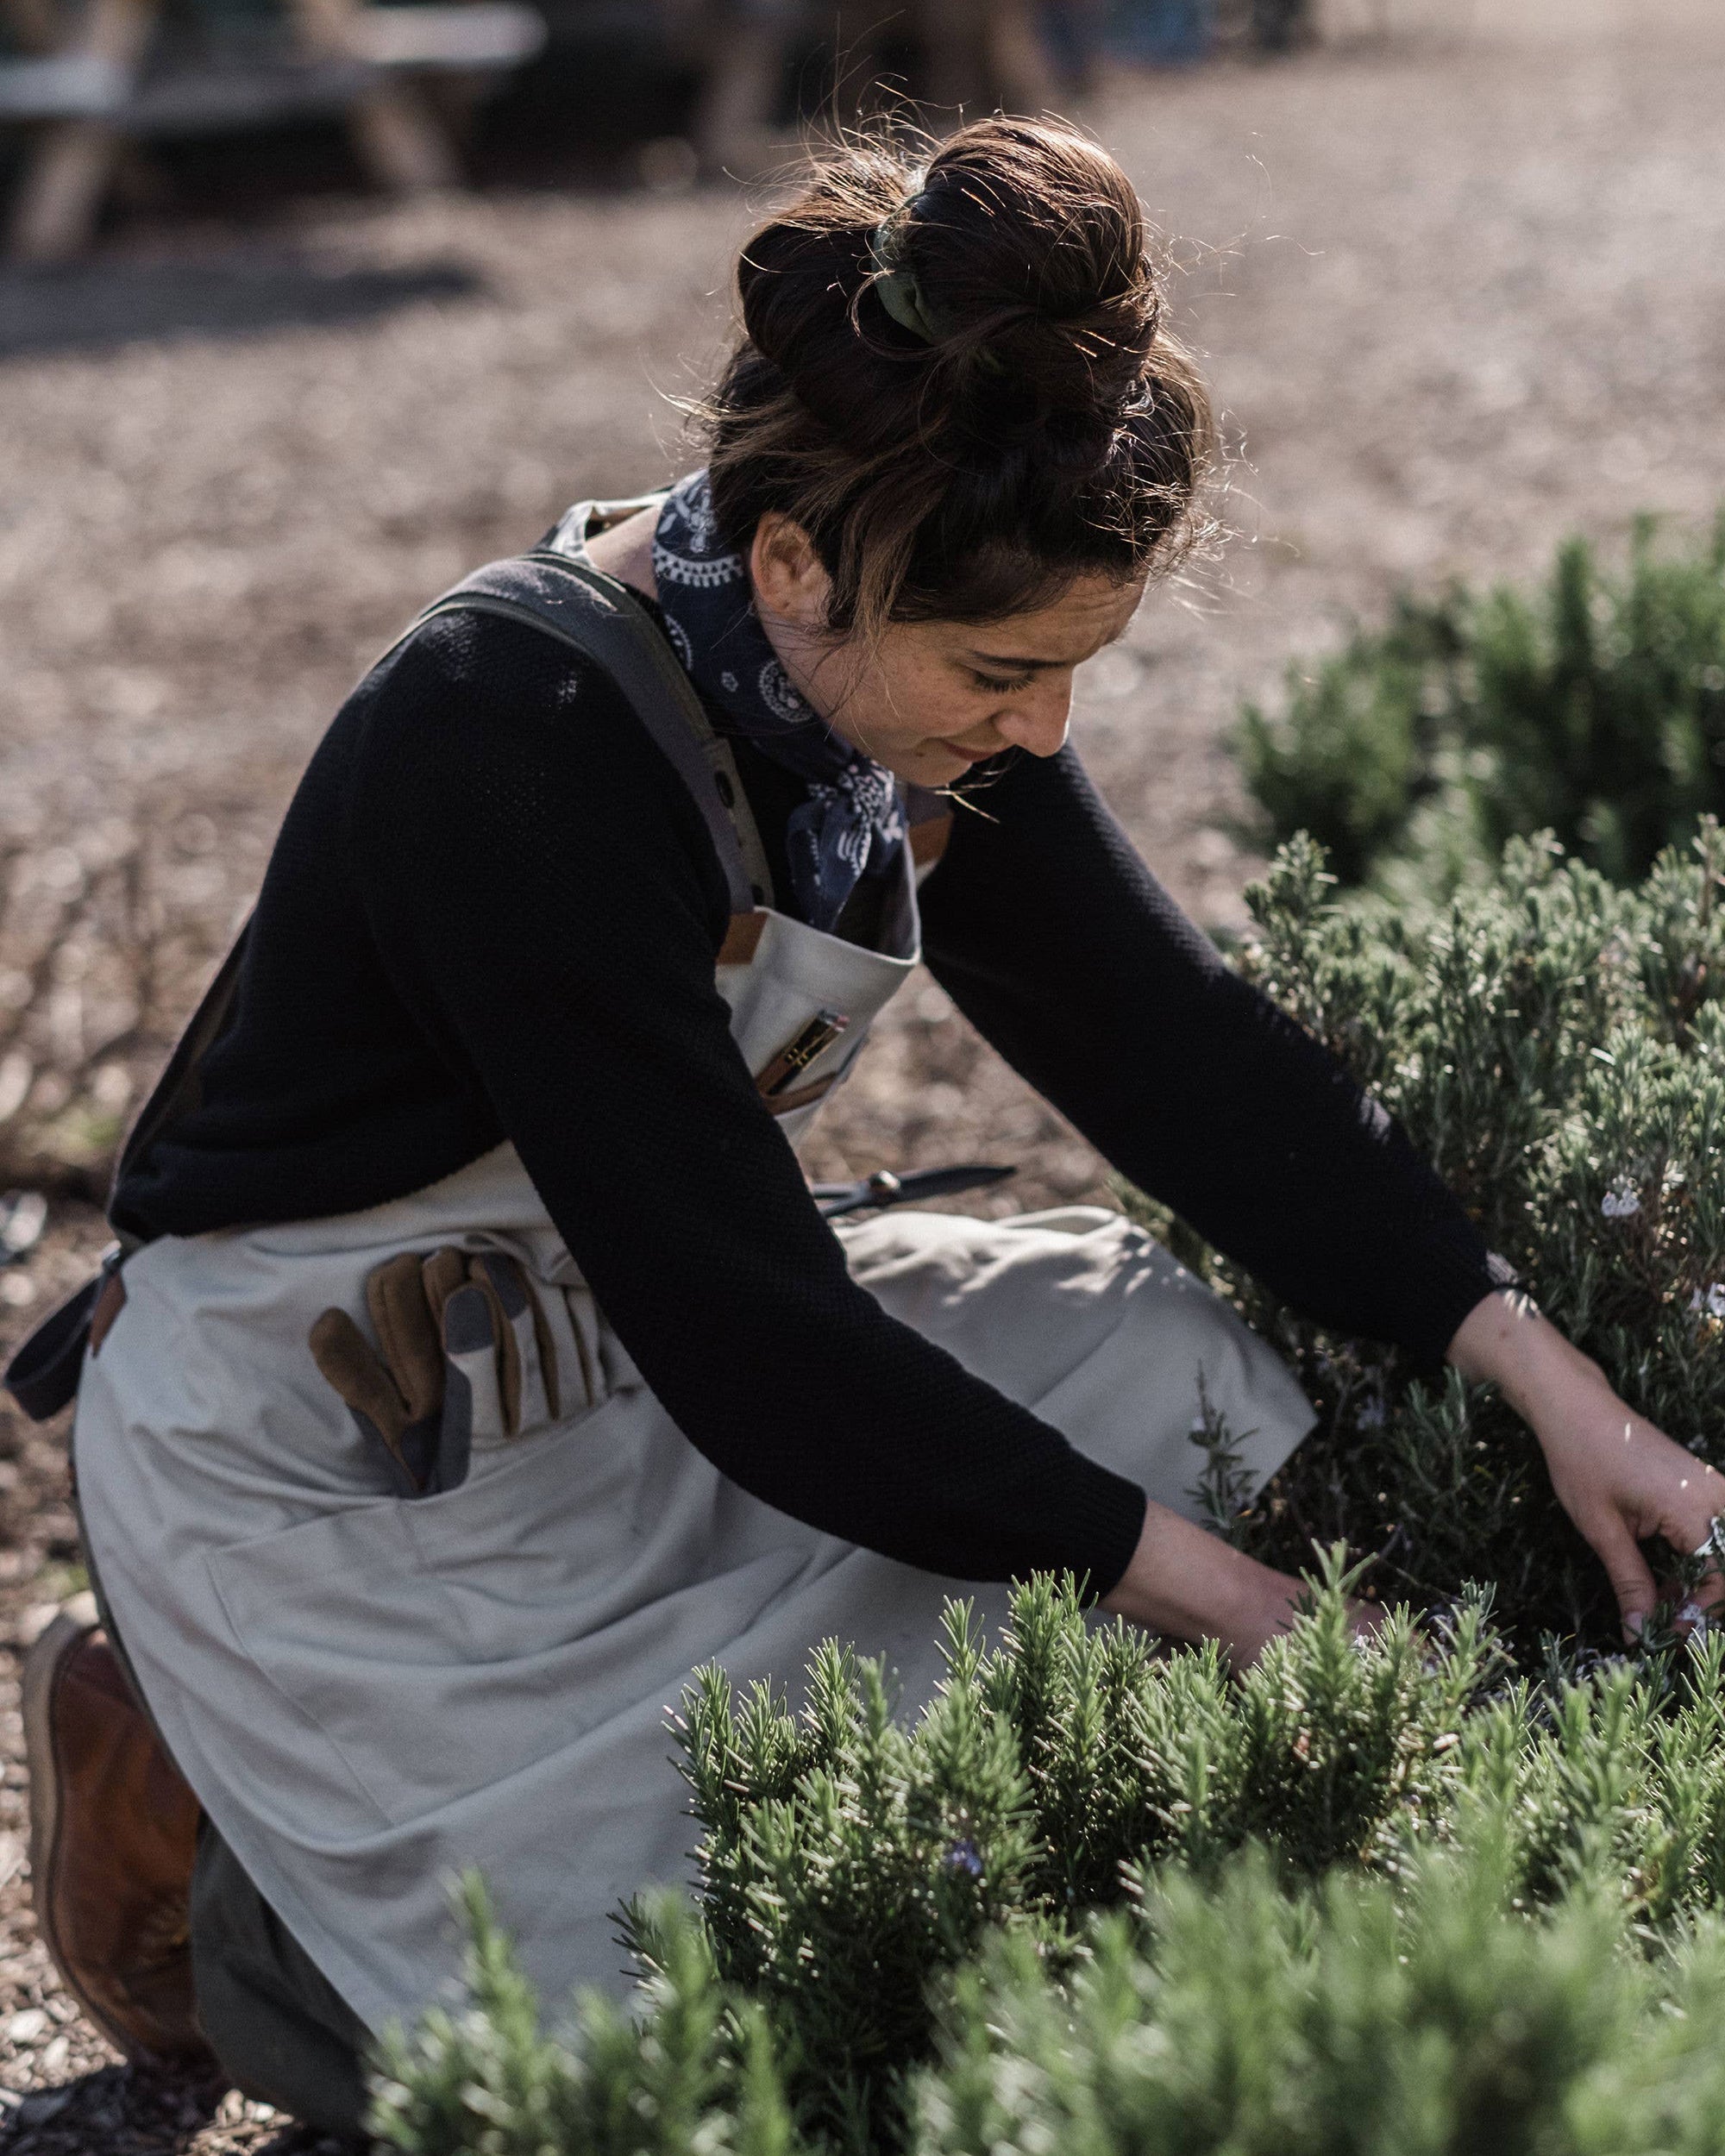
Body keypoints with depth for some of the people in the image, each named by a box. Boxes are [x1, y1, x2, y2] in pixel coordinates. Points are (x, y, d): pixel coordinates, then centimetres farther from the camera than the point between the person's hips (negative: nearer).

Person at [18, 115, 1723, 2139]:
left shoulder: (910, 674, -7)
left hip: (628, 1345, 8)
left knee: (1172, 1354, 1)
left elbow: (1176, 1042, -2)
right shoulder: (514, 742, -31)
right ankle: (190, 1824, 8)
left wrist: (1537, 1366, -9)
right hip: (336, 1466, -8)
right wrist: (1185, 1575, -21)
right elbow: (740, 1323, -28)